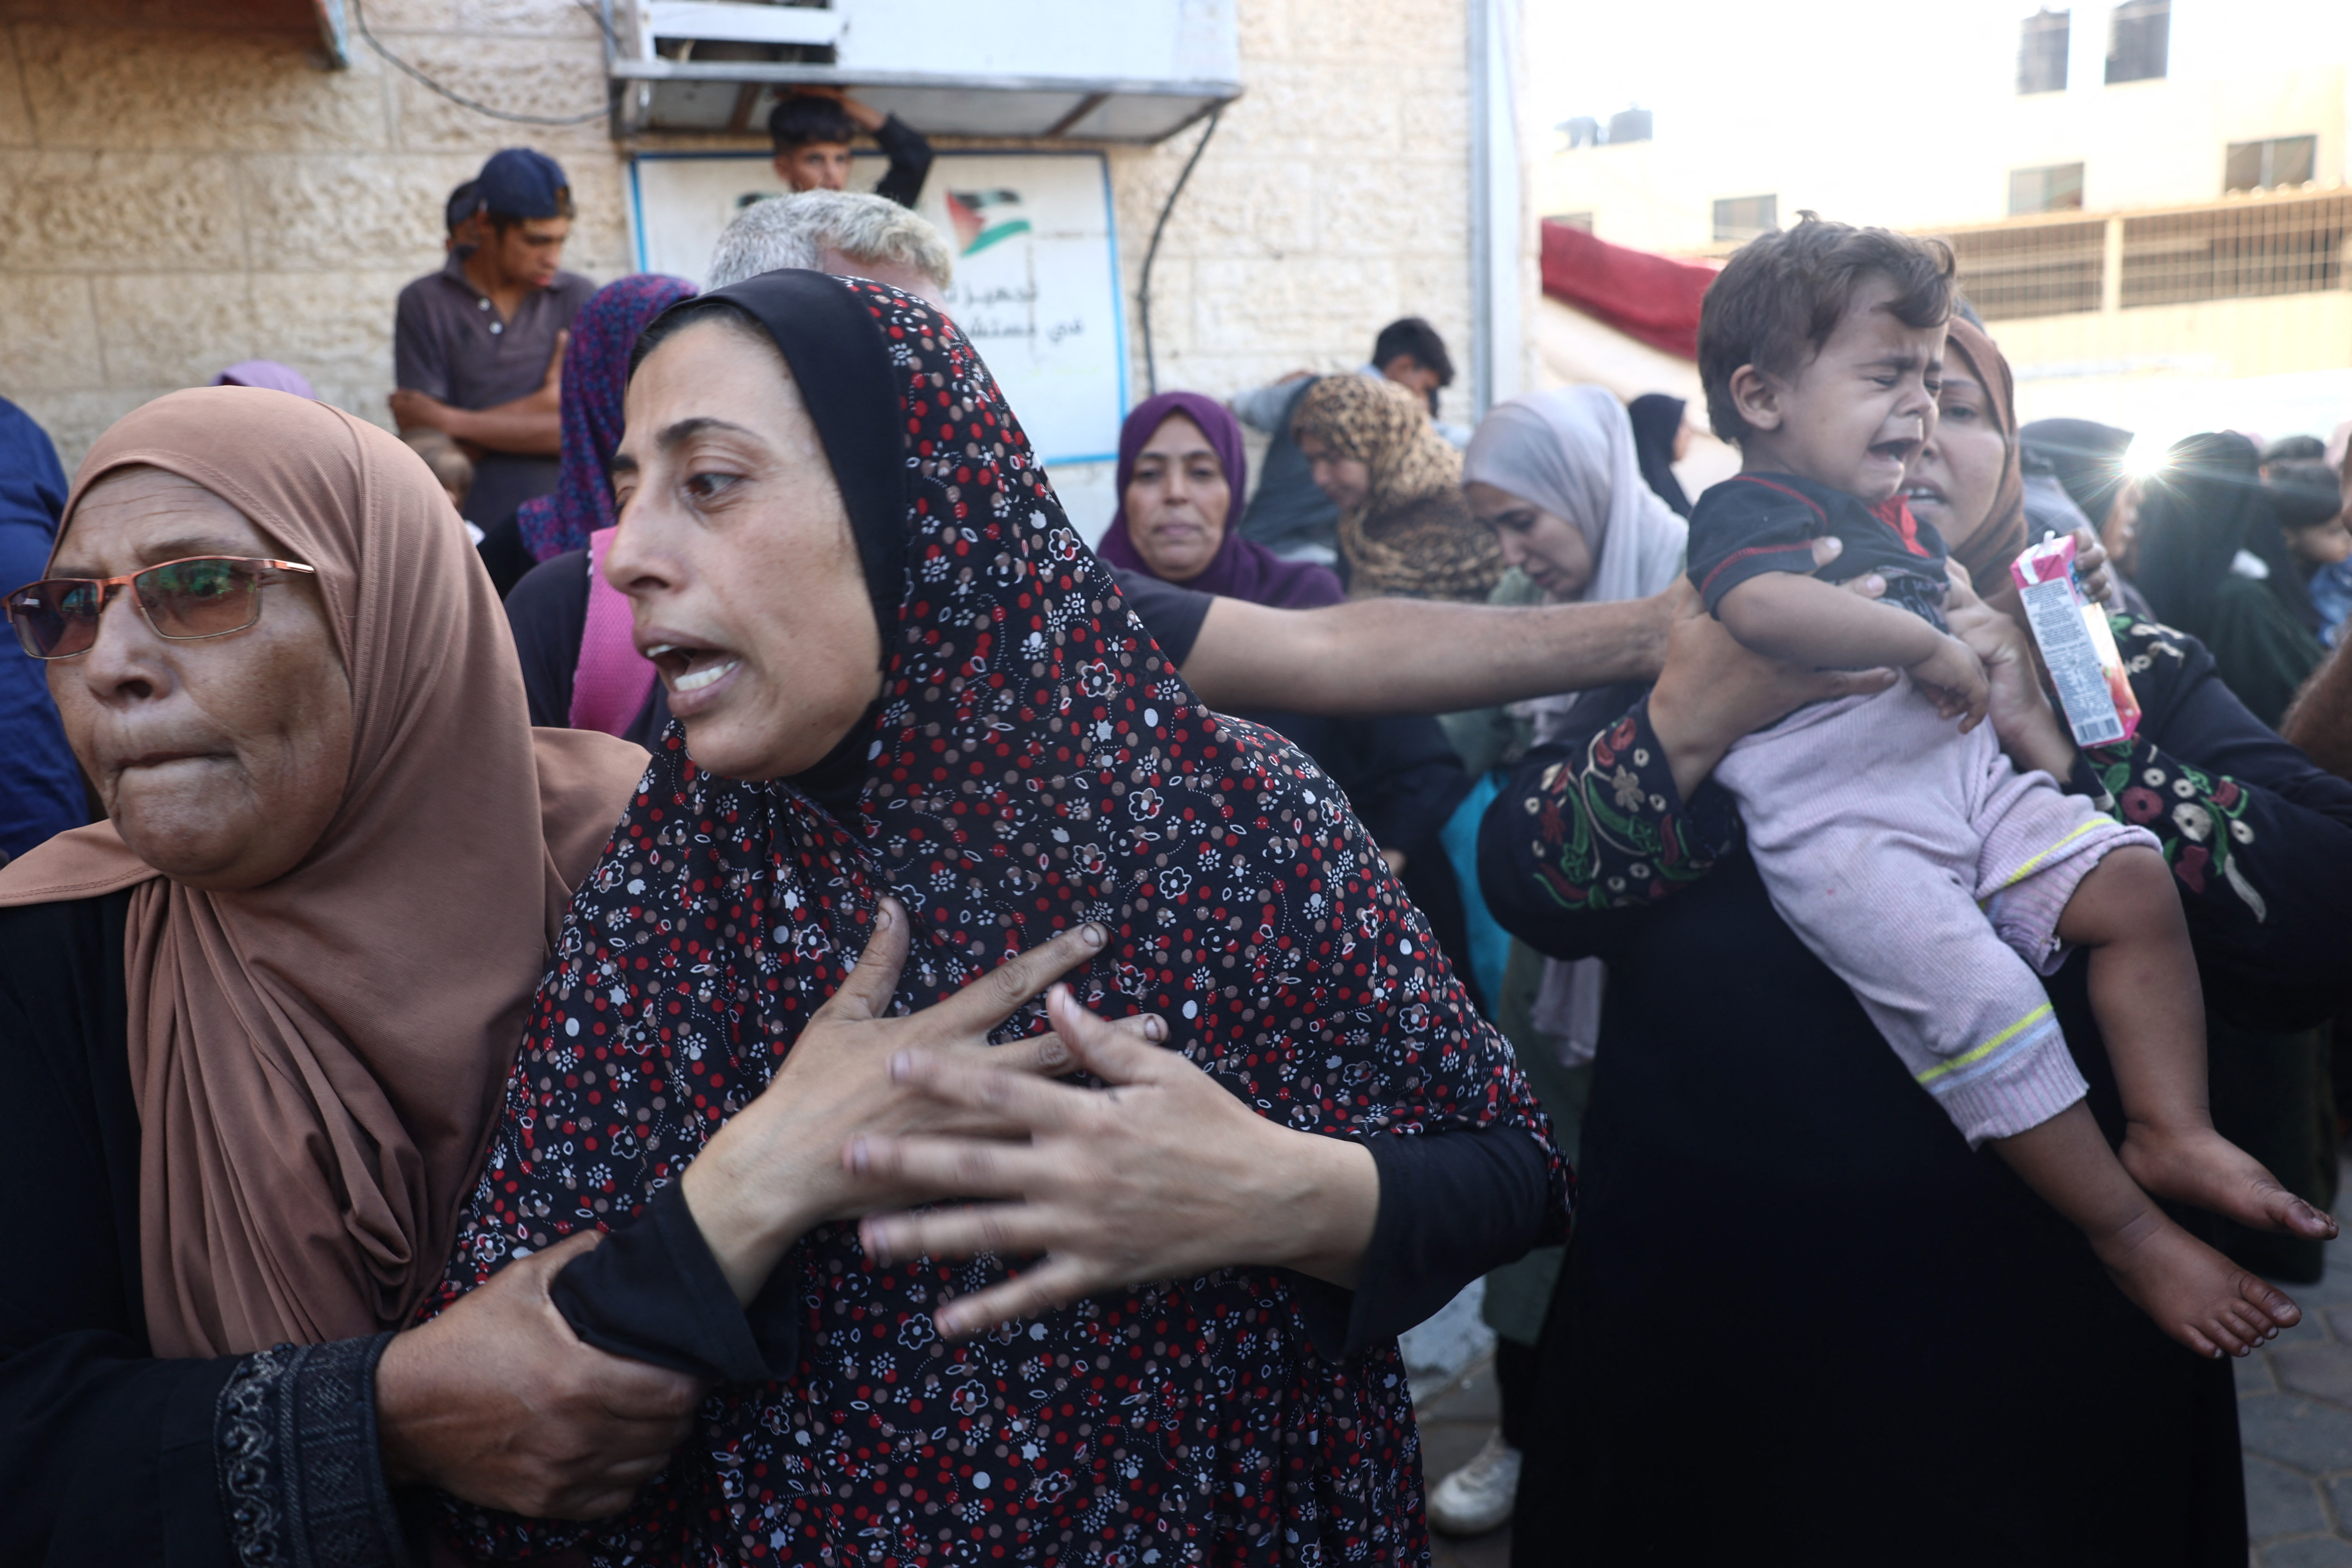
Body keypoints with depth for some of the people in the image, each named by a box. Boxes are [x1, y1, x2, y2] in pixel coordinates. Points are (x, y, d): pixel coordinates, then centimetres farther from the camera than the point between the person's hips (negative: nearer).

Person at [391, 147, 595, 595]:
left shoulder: (578, 298, 7)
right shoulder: (425, 304, 6)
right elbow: (424, 439, -2)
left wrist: (453, 422, -3)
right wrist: (543, 402, -5)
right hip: (464, 538, 0)